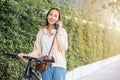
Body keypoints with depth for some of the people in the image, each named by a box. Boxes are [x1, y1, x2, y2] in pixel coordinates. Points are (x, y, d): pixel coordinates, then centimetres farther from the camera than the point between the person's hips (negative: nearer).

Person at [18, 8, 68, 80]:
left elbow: (64, 48, -6)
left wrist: (58, 31, -4)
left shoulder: (62, 31, 8)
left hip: (58, 66, -2)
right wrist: (27, 56, -12)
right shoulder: (41, 32, 13)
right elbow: (37, 51, 7)